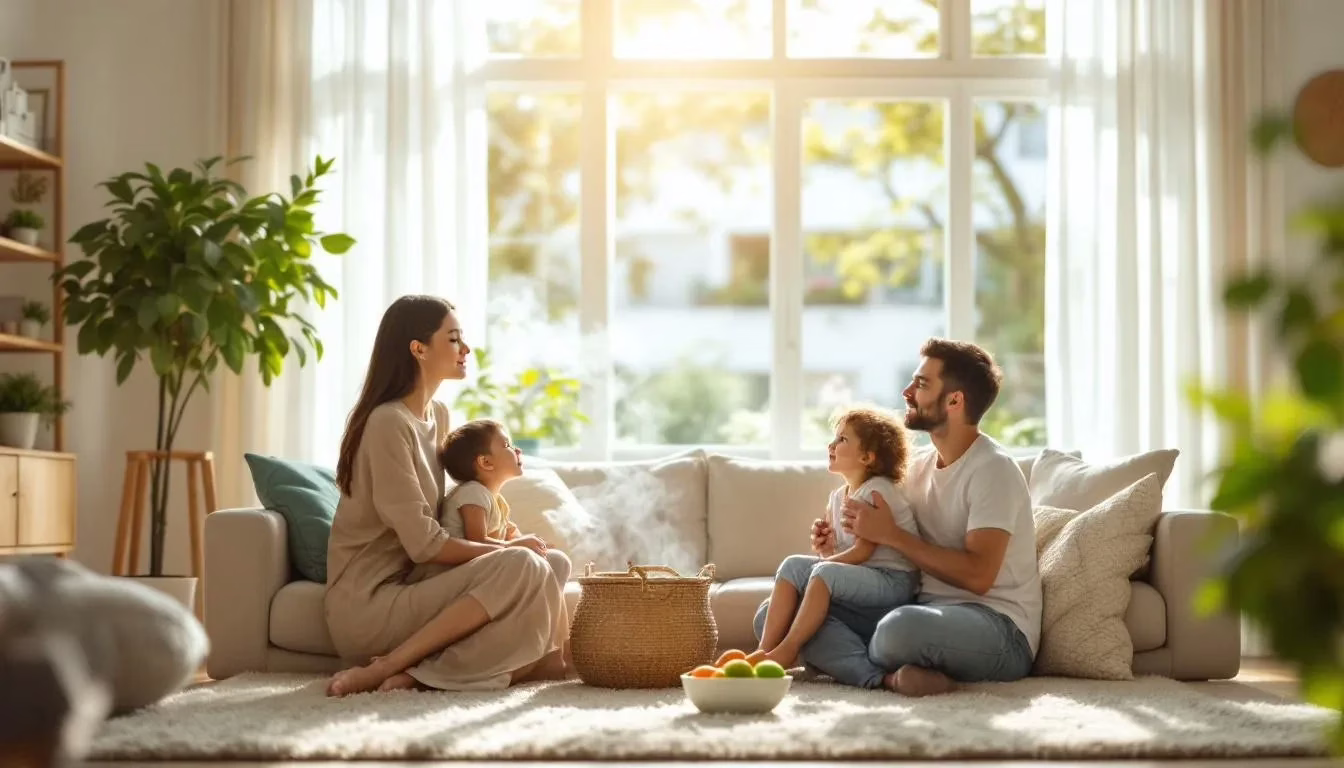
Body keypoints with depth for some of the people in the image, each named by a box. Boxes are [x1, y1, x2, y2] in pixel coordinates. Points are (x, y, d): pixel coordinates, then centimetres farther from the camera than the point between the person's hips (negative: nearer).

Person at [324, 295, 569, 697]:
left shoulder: (438, 415, 13)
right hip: (366, 605, -9)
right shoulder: (388, 422, -15)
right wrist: (506, 550, -8)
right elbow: (424, 543, -19)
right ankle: (381, 670, -22)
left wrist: (498, 546, 2)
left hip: (406, 588, 9)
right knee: (521, 568, -24)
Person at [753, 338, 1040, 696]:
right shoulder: (918, 465, 14)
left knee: (900, 628, -44)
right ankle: (892, 676, -27)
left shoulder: (993, 469, -10)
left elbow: (977, 575, -21)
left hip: (999, 629, -9)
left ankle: (861, 666, -12)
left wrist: (889, 534, -16)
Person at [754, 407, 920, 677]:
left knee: (825, 572, -31)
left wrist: (823, 563, -12)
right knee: (792, 564, -6)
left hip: (894, 581, -8)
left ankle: (787, 650, -26)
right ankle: (766, 648, -15)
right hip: (860, 577, 8)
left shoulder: (878, 491, -12)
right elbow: (834, 553, 16)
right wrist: (824, 545, -6)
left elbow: (863, 551, -17)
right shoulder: (837, 497, 14)